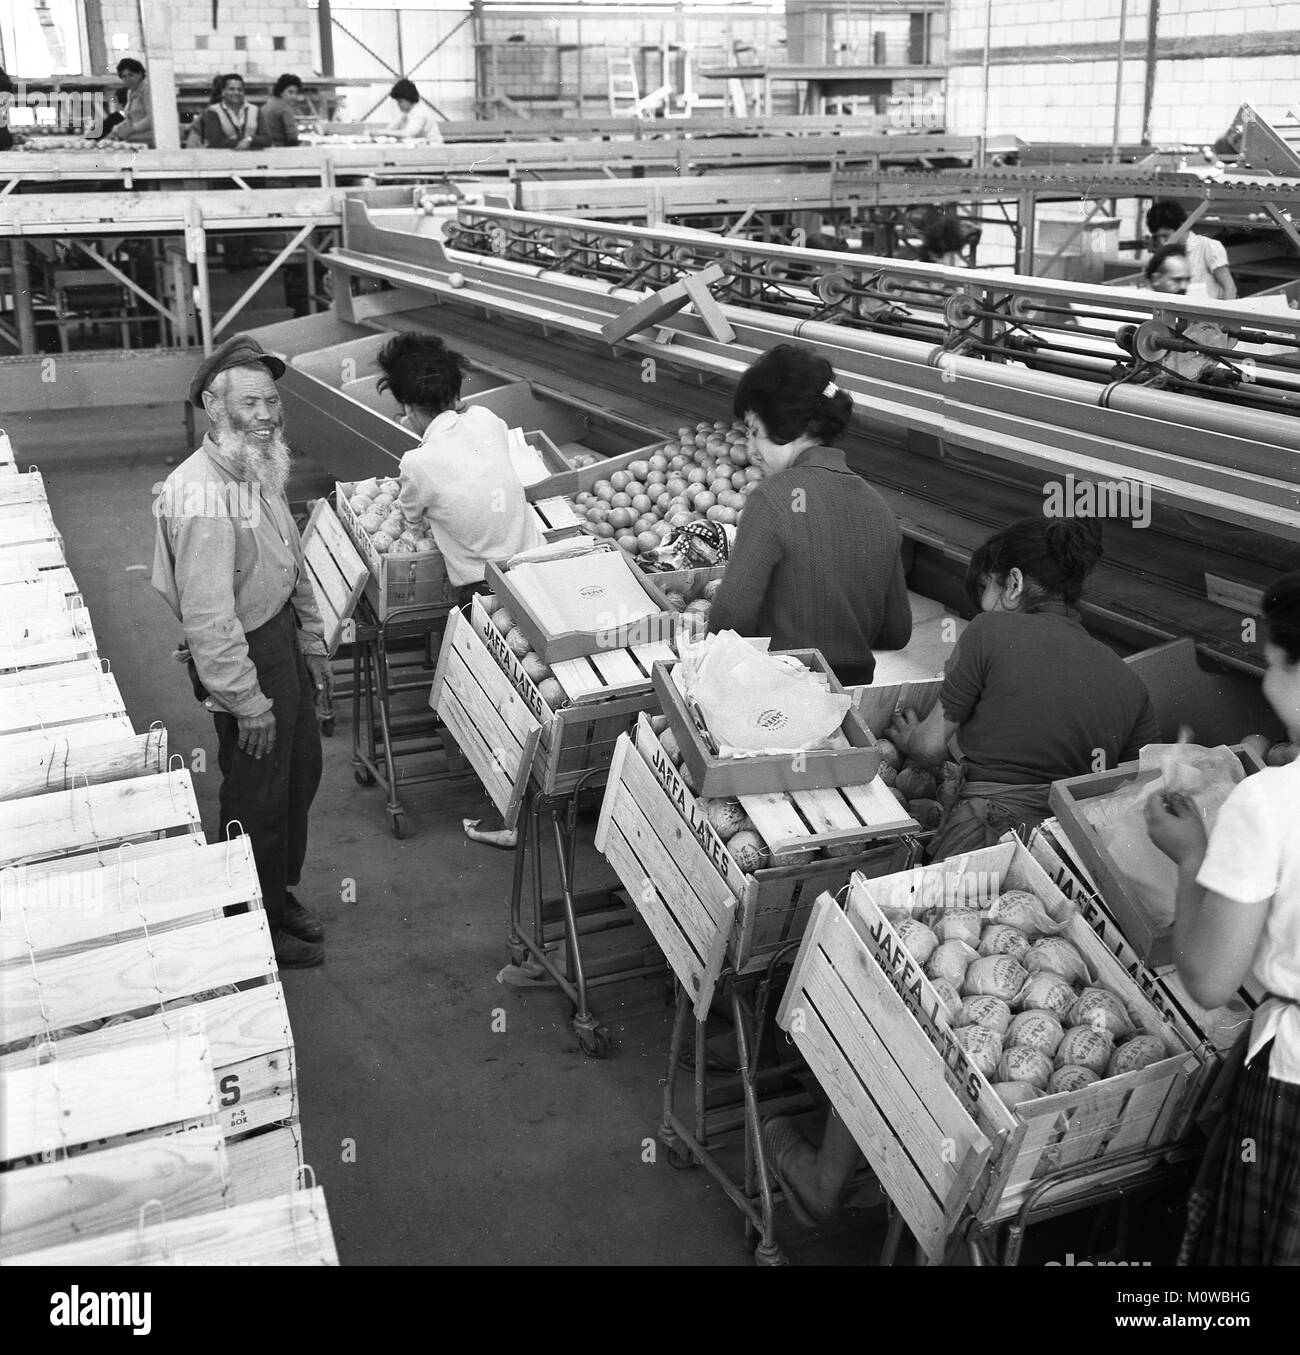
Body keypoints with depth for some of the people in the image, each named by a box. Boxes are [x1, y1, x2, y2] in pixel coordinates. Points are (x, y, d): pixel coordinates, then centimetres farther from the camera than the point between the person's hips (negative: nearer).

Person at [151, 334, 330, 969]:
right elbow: (208, 617, -28)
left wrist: (311, 641, 19)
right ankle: (261, 928, 25)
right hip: (243, 656, -10)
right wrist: (247, 702, -24)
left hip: (283, 638, 10)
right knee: (257, 796, 6)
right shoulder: (202, 496, -28)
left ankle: (282, 893, 41)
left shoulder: (260, 469, 4)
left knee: (301, 773, 21)